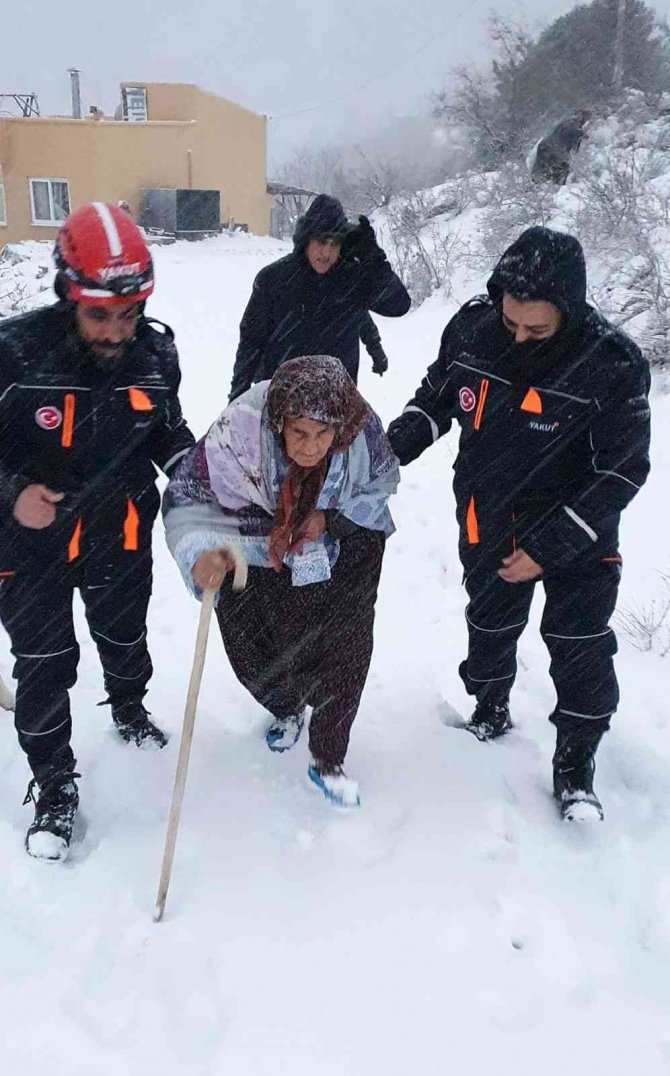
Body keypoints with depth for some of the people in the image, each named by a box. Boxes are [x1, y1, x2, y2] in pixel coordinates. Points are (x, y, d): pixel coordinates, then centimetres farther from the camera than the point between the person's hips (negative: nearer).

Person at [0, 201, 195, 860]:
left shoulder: (155, 353, -12)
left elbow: (165, 429, 5)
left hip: (120, 533, 3)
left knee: (124, 636, 25)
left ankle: (128, 708, 56)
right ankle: (53, 786, 27)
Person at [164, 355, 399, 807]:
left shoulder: (363, 430, -30)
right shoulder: (238, 432, -36)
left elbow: (382, 482, -8)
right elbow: (185, 499, -24)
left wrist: (331, 518, -23)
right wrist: (203, 552, -44)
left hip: (343, 541, 1)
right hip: (255, 548, 0)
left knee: (346, 647, -5)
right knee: (252, 653, 7)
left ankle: (329, 761, 21)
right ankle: (288, 710, 46)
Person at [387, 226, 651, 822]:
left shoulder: (613, 363, -24)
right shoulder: (472, 326, -14)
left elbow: (623, 470, -18)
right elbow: (437, 395, 6)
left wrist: (549, 548, -21)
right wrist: (395, 445, -11)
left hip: (576, 527, -3)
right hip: (487, 519, 3)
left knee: (581, 644, 0)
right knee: (489, 626, 18)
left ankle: (576, 762, 23)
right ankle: (490, 712, 46)